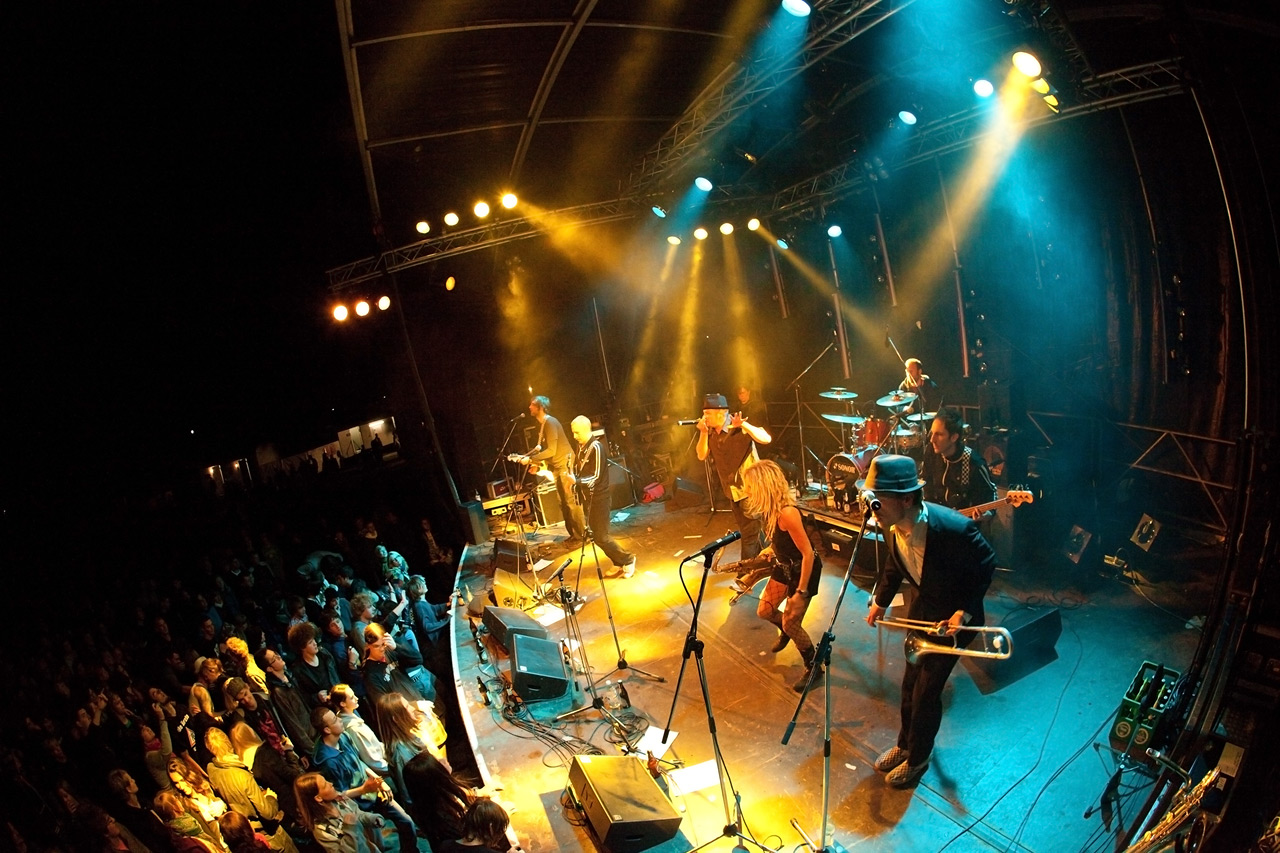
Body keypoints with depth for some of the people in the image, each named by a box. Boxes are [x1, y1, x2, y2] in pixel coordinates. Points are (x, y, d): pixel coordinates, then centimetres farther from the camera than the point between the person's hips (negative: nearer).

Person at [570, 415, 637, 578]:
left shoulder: (596, 447, -18)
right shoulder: (581, 447, 8)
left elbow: (595, 477, -21)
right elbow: (578, 472, 16)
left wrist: (576, 480, -31)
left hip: (599, 498, -8)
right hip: (588, 497, 8)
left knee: (600, 537, -5)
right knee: (597, 535, 11)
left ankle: (627, 560, 10)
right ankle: (619, 563, 23)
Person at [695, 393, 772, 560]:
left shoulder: (739, 429, -19)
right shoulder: (710, 432, 0)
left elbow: (766, 439, -29)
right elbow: (701, 456, -5)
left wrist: (745, 425, -41)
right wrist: (703, 433, -17)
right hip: (734, 491, 7)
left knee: (749, 534, -4)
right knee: (746, 531, 19)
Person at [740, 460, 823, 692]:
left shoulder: (786, 513, -34)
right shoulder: (767, 509, -8)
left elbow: (808, 553, -30)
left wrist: (801, 592, -26)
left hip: (804, 569, -8)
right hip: (784, 565, 8)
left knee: (791, 623, -4)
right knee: (764, 611, 12)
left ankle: (814, 666, 20)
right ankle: (785, 630, 45)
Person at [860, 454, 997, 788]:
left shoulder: (953, 528, -37)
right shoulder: (893, 525, -18)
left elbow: (985, 566, -18)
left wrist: (964, 613, -21)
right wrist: (880, 601, 10)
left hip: (952, 616, -6)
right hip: (921, 607, 6)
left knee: (926, 691, 4)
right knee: (910, 682, 18)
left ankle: (917, 759, 29)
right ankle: (905, 744, 42)